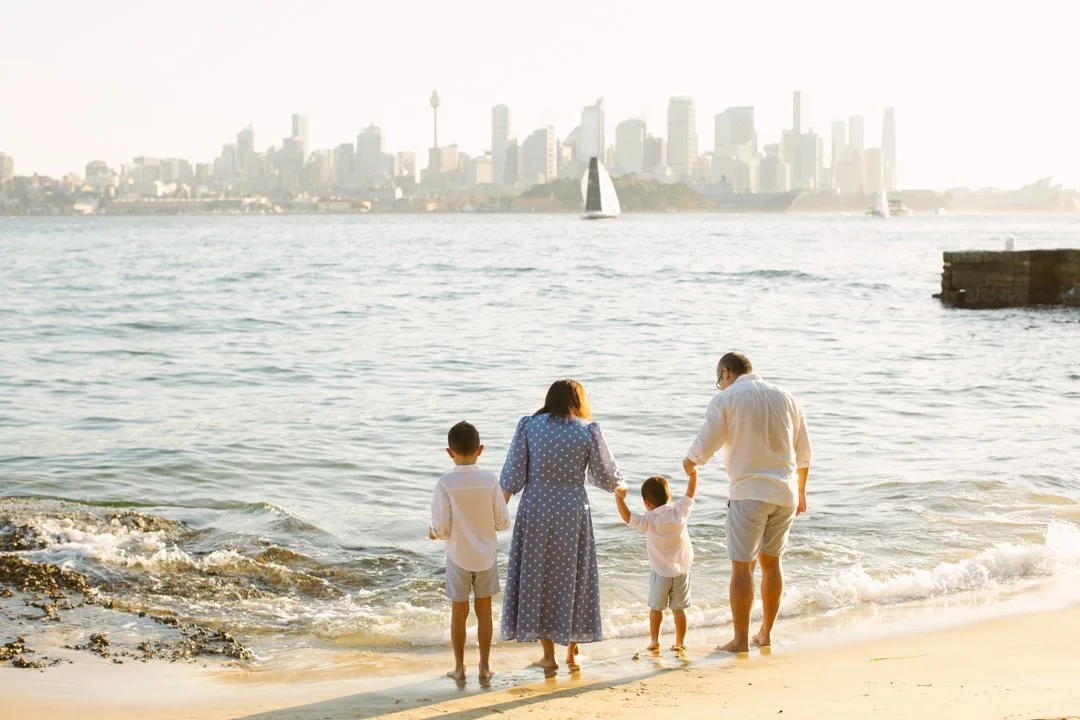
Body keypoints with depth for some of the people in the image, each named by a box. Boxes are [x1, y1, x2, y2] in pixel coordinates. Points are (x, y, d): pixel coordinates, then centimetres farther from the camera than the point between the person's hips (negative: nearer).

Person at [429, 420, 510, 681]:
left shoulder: (445, 484, -16)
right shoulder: (490, 480, -11)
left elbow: (442, 528, -16)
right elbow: (503, 522, -6)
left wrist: (433, 533, 6)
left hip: (458, 556, -1)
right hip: (486, 556, 1)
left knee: (459, 612, 11)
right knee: (484, 610, 14)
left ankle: (459, 667, 19)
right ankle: (484, 665, 20)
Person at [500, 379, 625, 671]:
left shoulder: (529, 425, -1)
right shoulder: (588, 430, -3)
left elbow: (512, 476, -3)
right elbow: (607, 477, 2)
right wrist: (619, 484, 24)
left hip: (535, 511, 0)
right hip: (572, 513, 0)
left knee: (537, 579, 11)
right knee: (572, 579, 14)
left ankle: (548, 655, 14)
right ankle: (572, 652, 23)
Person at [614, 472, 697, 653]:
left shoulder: (649, 520, -17)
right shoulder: (680, 511, -6)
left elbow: (627, 517, -27)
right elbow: (690, 493, 7)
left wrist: (619, 498, -28)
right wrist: (693, 473, 16)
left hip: (660, 572, -3)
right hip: (682, 570, 3)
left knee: (656, 607, 13)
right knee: (678, 608, 9)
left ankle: (654, 640, 15)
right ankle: (680, 642, 11)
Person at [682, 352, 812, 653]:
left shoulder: (726, 399, -5)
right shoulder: (786, 398, 11)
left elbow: (704, 446, -6)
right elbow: (803, 453, 16)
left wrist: (689, 464, 16)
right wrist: (800, 491, 28)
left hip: (749, 492, -5)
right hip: (785, 492, 6)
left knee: (742, 566, -1)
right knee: (771, 561, 16)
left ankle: (740, 639, 1)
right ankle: (765, 633, 22)